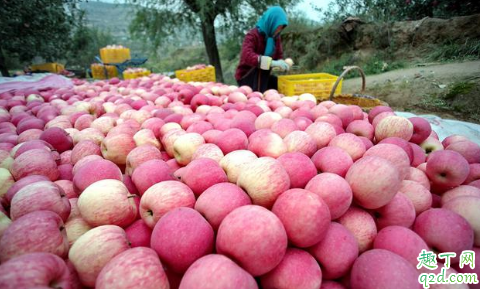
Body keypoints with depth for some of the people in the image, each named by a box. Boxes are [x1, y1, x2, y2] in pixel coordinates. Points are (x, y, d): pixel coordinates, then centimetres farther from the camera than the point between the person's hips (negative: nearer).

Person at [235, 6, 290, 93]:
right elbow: (247, 56, -38)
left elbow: (279, 56, 8)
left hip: (263, 77, 7)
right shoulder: (253, 35, -20)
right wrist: (272, 62, -49)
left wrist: (282, 63, -20)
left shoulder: (276, 37, 4)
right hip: (246, 77, -7)